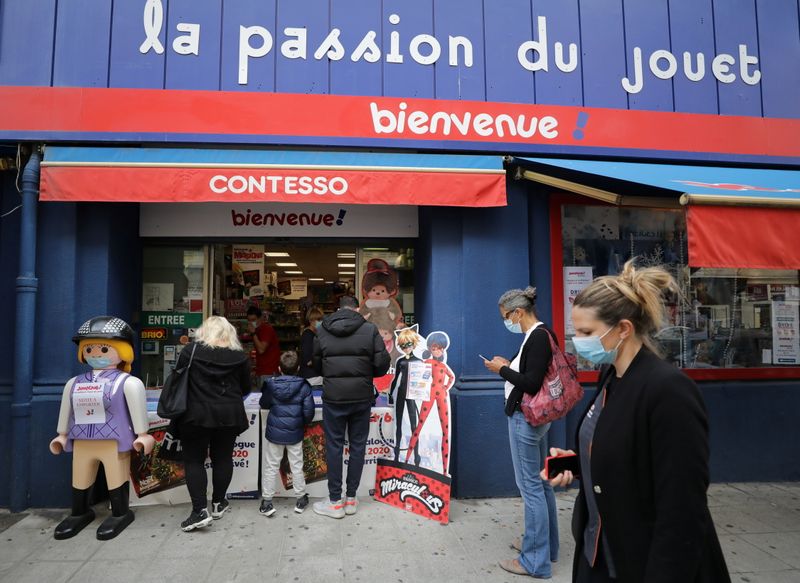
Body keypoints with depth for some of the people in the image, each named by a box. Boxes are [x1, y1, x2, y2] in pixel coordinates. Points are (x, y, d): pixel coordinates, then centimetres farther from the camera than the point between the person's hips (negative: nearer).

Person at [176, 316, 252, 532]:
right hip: (229, 415, 3)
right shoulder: (239, 356, 0)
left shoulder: (191, 350, -6)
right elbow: (246, 388, 8)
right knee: (223, 458, 14)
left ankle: (200, 511, 2)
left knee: (194, 460, 7)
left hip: (196, 414, -2)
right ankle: (218, 503, 26)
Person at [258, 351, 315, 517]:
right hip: (295, 434, 0)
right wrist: (303, 423, 11)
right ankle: (300, 500, 23)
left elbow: (263, 404, 6)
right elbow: (309, 411, -8)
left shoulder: (271, 385, -9)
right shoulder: (304, 386, -11)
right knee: (297, 466, 13)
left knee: (271, 467, 10)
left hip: (274, 433, 0)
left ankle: (266, 501, 14)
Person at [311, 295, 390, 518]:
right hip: (362, 397, 0)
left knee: (334, 447, 9)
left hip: (333, 397, 0)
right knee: (357, 446, 12)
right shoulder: (370, 330, -7)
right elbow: (382, 364, -8)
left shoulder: (322, 331, -1)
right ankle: (351, 499, 22)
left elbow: (316, 365, 5)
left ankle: (335, 502, 17)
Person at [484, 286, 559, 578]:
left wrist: (502, 370, -12)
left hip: (526, 419, -10)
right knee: (540, 481, 18)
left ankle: (536, 560, 10)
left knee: (530, 485, -1)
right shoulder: (538, 334, 9)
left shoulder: (538, 337, -19)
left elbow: (532, 383, -23)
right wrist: (509, 365, 5)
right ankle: (544, 543, 33)